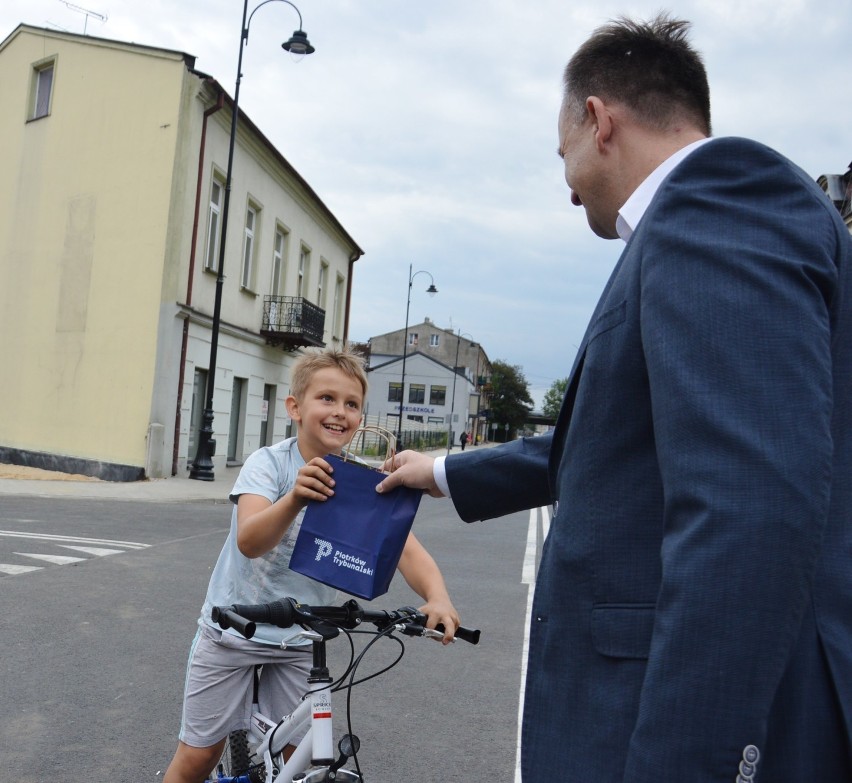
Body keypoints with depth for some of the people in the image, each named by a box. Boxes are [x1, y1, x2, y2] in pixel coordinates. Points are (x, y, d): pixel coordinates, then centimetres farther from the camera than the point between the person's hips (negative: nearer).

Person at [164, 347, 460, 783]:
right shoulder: (270, 463, -18)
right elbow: (249, 542, -33)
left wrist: (437, 597, -41)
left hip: (299, 641, 3)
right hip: (233, 629, -2)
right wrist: (294, 498, -53)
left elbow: (405, 548, -20)